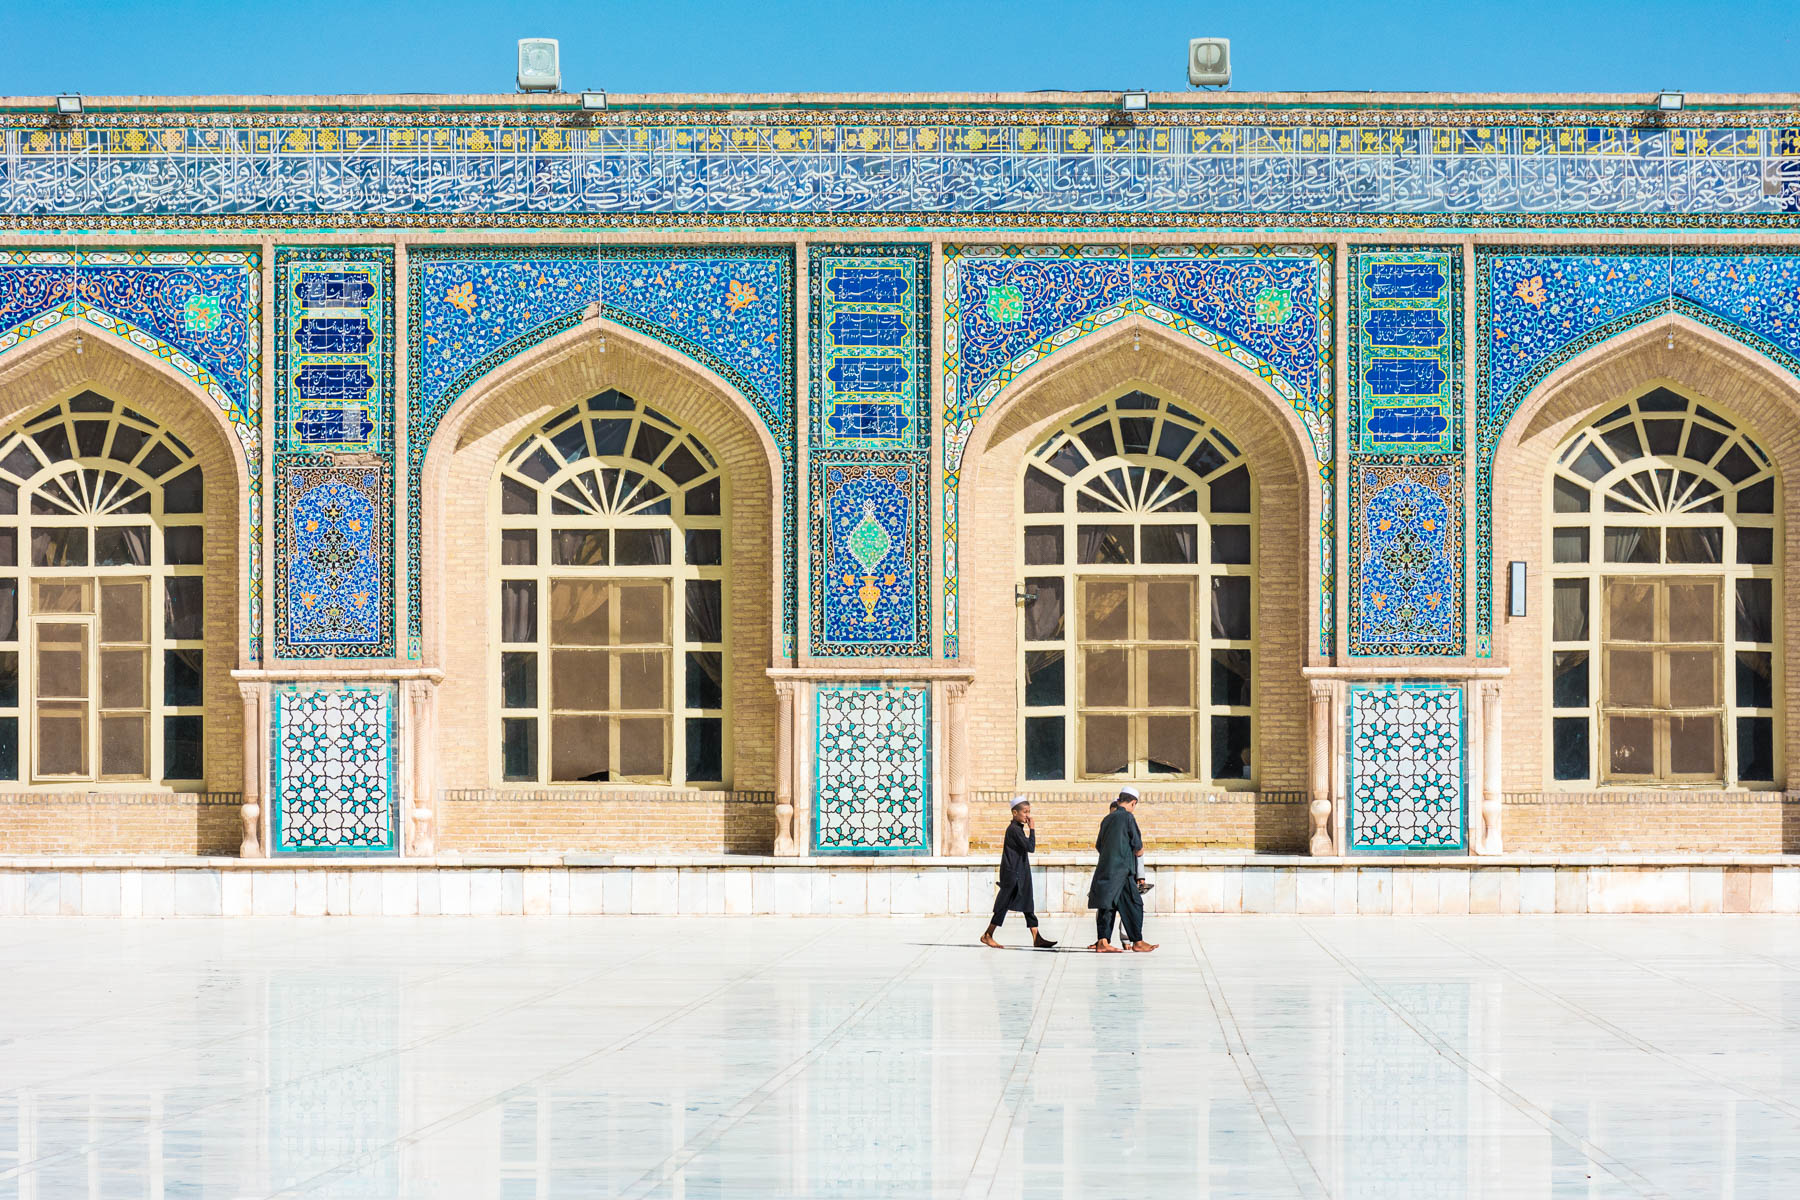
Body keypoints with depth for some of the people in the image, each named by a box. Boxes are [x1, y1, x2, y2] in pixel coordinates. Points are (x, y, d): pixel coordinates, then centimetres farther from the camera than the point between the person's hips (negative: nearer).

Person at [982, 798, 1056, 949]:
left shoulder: (1018, 828, 13)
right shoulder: (1014, 829, -17)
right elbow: (1030, 847, -21)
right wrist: (1032, 829, -15)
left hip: (1021, 873, 9)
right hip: (1012, 873, -9)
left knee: (1028, 906, 6)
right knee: (1003, 904, -1)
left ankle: (1036, 938, 4)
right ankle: (987, 935, 8)